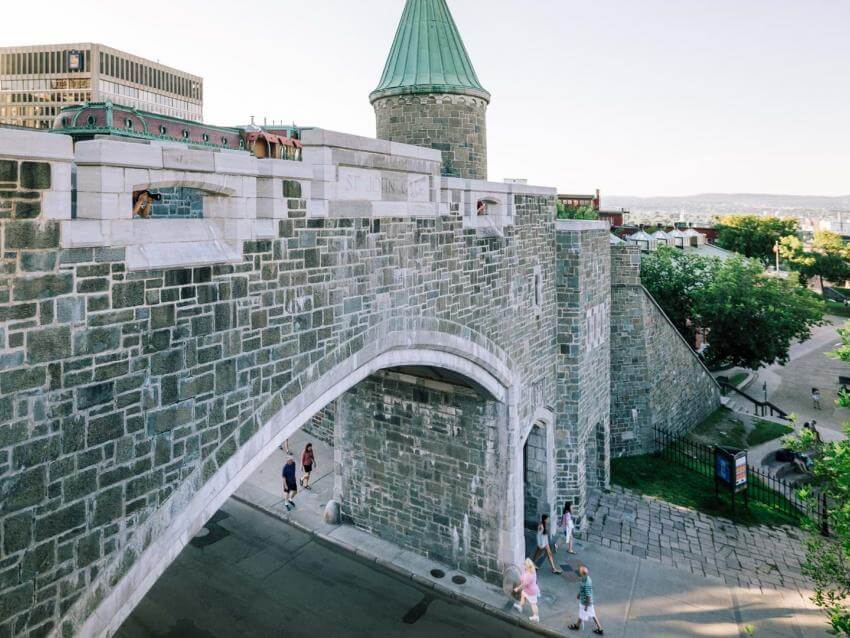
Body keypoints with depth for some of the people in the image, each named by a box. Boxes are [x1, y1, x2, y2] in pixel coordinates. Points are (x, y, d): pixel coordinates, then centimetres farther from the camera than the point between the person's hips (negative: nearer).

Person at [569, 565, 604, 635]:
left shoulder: (587, 583, -38)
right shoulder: (585, 578, -10)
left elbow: (588, 596, -28)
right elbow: (582, 588, 10)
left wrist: (586, 606, -17)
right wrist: (579, 595, 23)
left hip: (585, 602, -8)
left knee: (581, 615, 19)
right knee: (592, 615, 22)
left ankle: (577, 626, 44)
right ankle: (600, 629, 34)